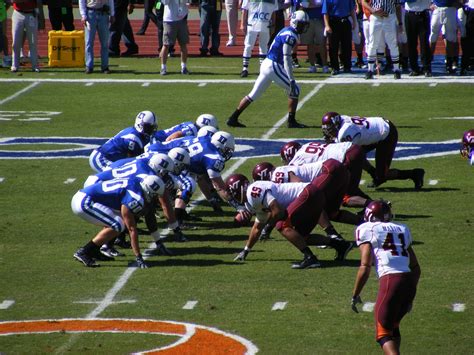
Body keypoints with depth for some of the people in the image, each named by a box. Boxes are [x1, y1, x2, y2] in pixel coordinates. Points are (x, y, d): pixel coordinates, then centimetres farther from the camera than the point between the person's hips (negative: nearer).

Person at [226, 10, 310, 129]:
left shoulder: (286, 31, 14)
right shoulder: (290, 35, -15)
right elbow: (286, 59, -21)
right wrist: (291, 79, -23)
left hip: (266, 64, 9)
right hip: (274, 67, -9)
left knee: (254, 94, 12)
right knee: (294, 90, 0)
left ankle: (233, 119, 13)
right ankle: (291, 121, 3)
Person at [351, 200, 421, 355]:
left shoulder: (367, 230, 7)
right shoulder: (401, 229, 23)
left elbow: (365, 266, -3)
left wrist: (355, 295, 5)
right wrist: (409, 297, 32)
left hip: (390, 280, -6)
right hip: (409, 281, 6)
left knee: (383, 333, 0)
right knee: (393, 326, 24)